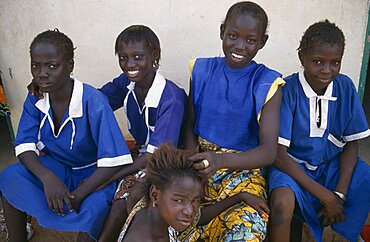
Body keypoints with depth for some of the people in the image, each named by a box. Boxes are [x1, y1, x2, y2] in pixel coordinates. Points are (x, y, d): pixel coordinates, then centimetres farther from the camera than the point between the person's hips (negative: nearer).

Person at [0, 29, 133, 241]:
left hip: (94, 174, -4)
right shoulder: (35, 99, -8)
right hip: (55, 169, 5)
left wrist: (77, 196, -32)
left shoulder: (92, 101, -26)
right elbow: (25, 146, -11)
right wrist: (47, 178, -31)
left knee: (91, 210, -34)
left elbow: (115, 161, -30)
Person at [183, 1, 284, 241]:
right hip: (201, 161, 3)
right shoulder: (201, 70, 0)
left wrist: (221, 161, -35)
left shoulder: (267, 83, -9)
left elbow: (269, 151, -16)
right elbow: (190, 126, 6)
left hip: (243, 169, -3)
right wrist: (193, 167, -13)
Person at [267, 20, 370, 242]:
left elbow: (351, 143, 2)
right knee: (282, 203, -35)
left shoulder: (345, 87, -3)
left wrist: (340, 194, -12)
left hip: (334, 165, 5)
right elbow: (279, 154, -19)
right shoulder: (287, 90, -17)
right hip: (292, 165, -5)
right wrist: (326, 196, -21)